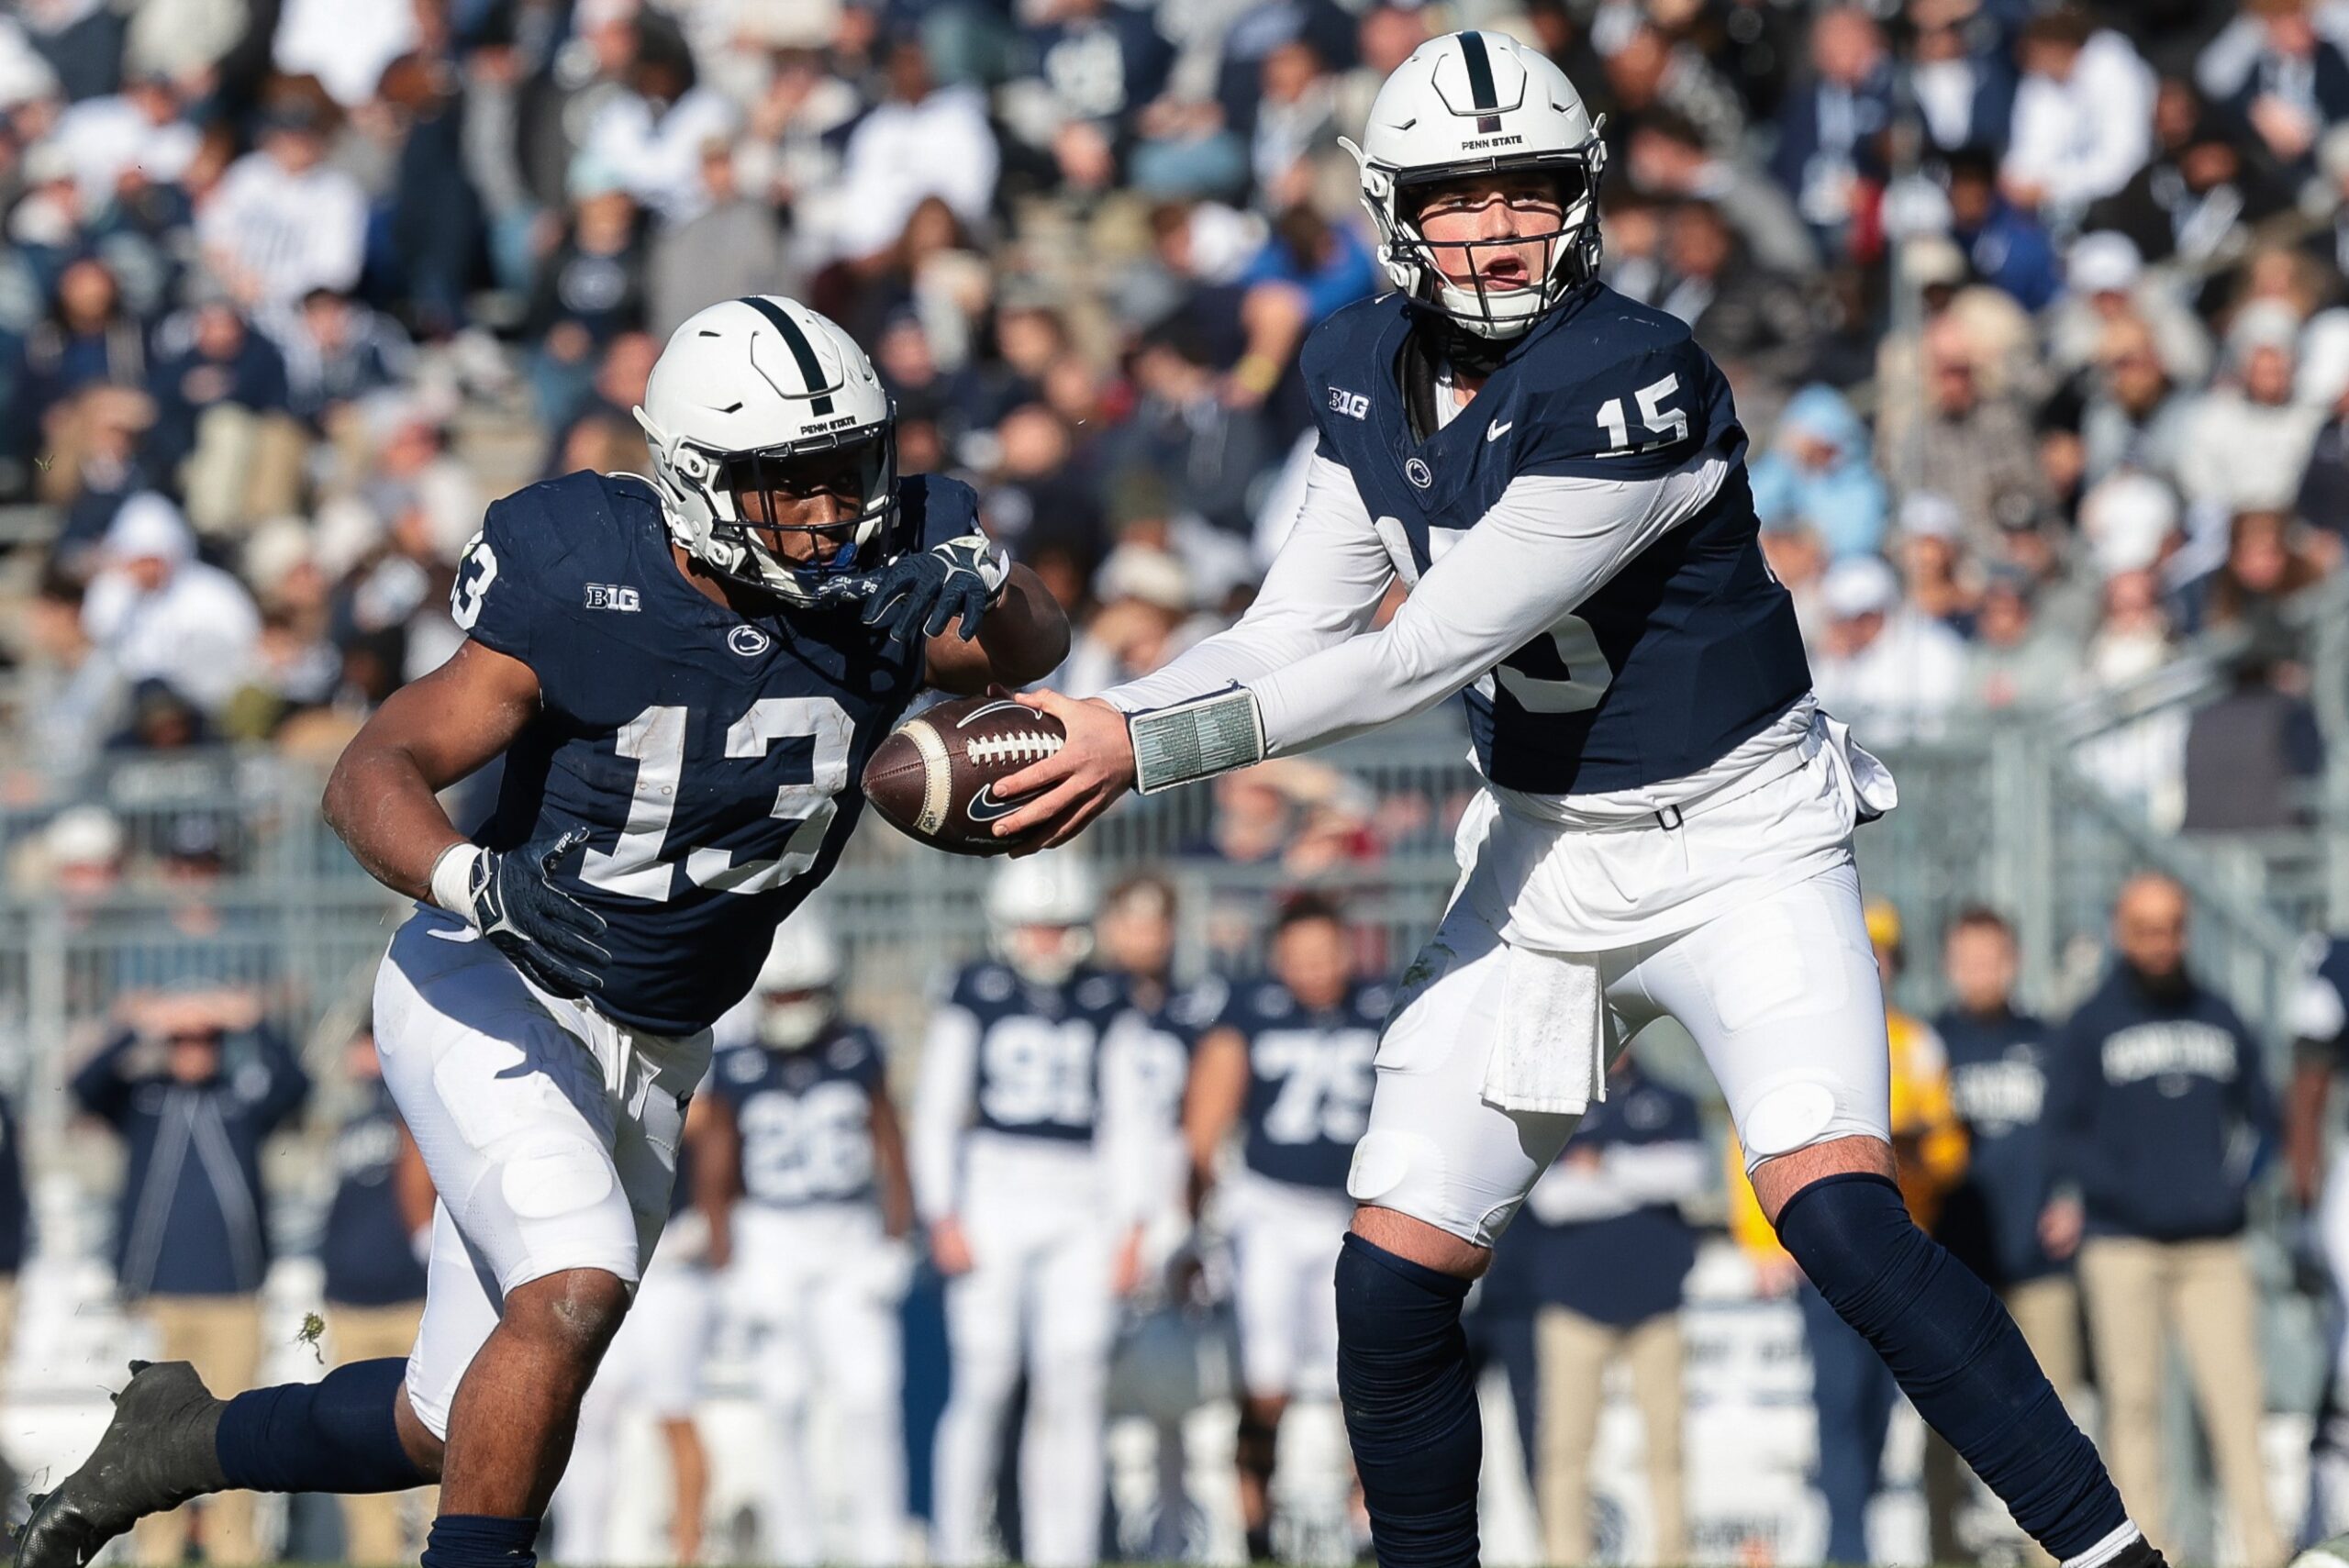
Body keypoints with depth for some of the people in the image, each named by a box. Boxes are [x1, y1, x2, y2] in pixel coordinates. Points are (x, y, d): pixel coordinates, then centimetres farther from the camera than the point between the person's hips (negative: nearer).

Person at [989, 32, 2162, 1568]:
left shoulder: (1634, 385, -25)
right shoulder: (1372, 373, -1)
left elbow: (1423, 658, -26)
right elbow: (1297, 633, 6)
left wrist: (1146, 749, -24)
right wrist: (1099, 719, -10)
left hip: (1741, 848, -6)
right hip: (1543, 860, 6)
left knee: (1840, 1216, -25)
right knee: (1391, 1284, -1)